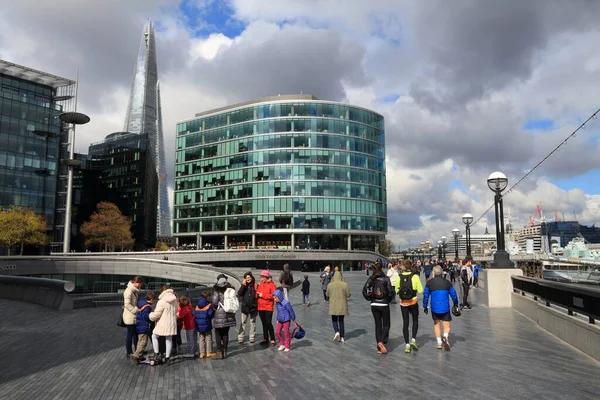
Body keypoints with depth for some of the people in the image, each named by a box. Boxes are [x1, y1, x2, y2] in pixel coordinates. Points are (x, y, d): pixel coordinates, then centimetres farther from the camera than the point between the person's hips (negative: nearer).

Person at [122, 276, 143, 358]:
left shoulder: (135, 291, 9)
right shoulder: (128, 291, -19)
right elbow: (127, 304, -23)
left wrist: (138, 309, 5)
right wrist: (137, 310, -21)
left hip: (134, 316, 9)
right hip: (130, 316, -9)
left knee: (136, 333, 17)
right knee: (130, 334, 2)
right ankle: (129, 353, 14)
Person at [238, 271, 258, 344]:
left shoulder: (255, 285, -3)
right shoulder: (244, 285, 2)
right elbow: (239, 294, -8)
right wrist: (243, 285, -16)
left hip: (253, 307, -1)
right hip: (245, 307, 1)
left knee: (253, 322, 10)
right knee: (243, 323, 3)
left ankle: (252, 338, 19)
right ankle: (240, 338, 5)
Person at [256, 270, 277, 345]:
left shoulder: (271, 284, -7)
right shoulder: (260, 285, 11)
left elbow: (274, 295, -16)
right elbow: (257, 295, 14)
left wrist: (263, 295, -16)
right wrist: (257, 294, -9)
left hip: (268, 307, -6)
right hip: (260, 307, 6)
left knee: (268, 323, -7)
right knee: (264, 324, 13)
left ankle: (272, 339, 3)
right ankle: (265, 339, 22)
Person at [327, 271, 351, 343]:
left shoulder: (330, 285, -8)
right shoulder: (344, 284, -10)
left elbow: (327, 295, 1)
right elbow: (348, 294, -6)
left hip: (333, 306, -1)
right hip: (342, 306, 1)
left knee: (334, 320, 15)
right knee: (341, 321, 14)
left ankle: (337, 332, -10)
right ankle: (341, 337, 14)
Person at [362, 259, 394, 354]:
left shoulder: (371, 279, -2)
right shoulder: (385, 278, -10)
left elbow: (364, 291, -6)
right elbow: (391, 292, -13)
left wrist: (370, 299, 8)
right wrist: (389, 300, 5)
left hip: (374, 305, 3)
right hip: (384, 305, -3)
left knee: (378, 325, 12)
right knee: (386, 324, 11)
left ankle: (379, 348, 15)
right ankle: (381, 342, -11)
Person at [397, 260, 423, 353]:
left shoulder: (399, 277, -8)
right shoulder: (415, 276, -11)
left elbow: (396, 291, -1)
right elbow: (420, 290, -9)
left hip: (403, 303, 1)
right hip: (413, 302, -1)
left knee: (405, 323, 9)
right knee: (415, 321, 18)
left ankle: (407, 344, 10)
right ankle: (413, 339, 5)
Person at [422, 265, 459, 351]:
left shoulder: (429, 283, -3)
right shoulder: (447, 282, -1)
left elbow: (425, 295, 1)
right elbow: (453, 294, 5)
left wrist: (425, 307, 12)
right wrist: (455, 305, 21)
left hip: (434, 308, 0)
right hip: (445, 308, 0)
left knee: (436, 324, 19)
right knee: (447, 325, 8)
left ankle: (439, 342, 17)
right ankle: (445, 336, -22)